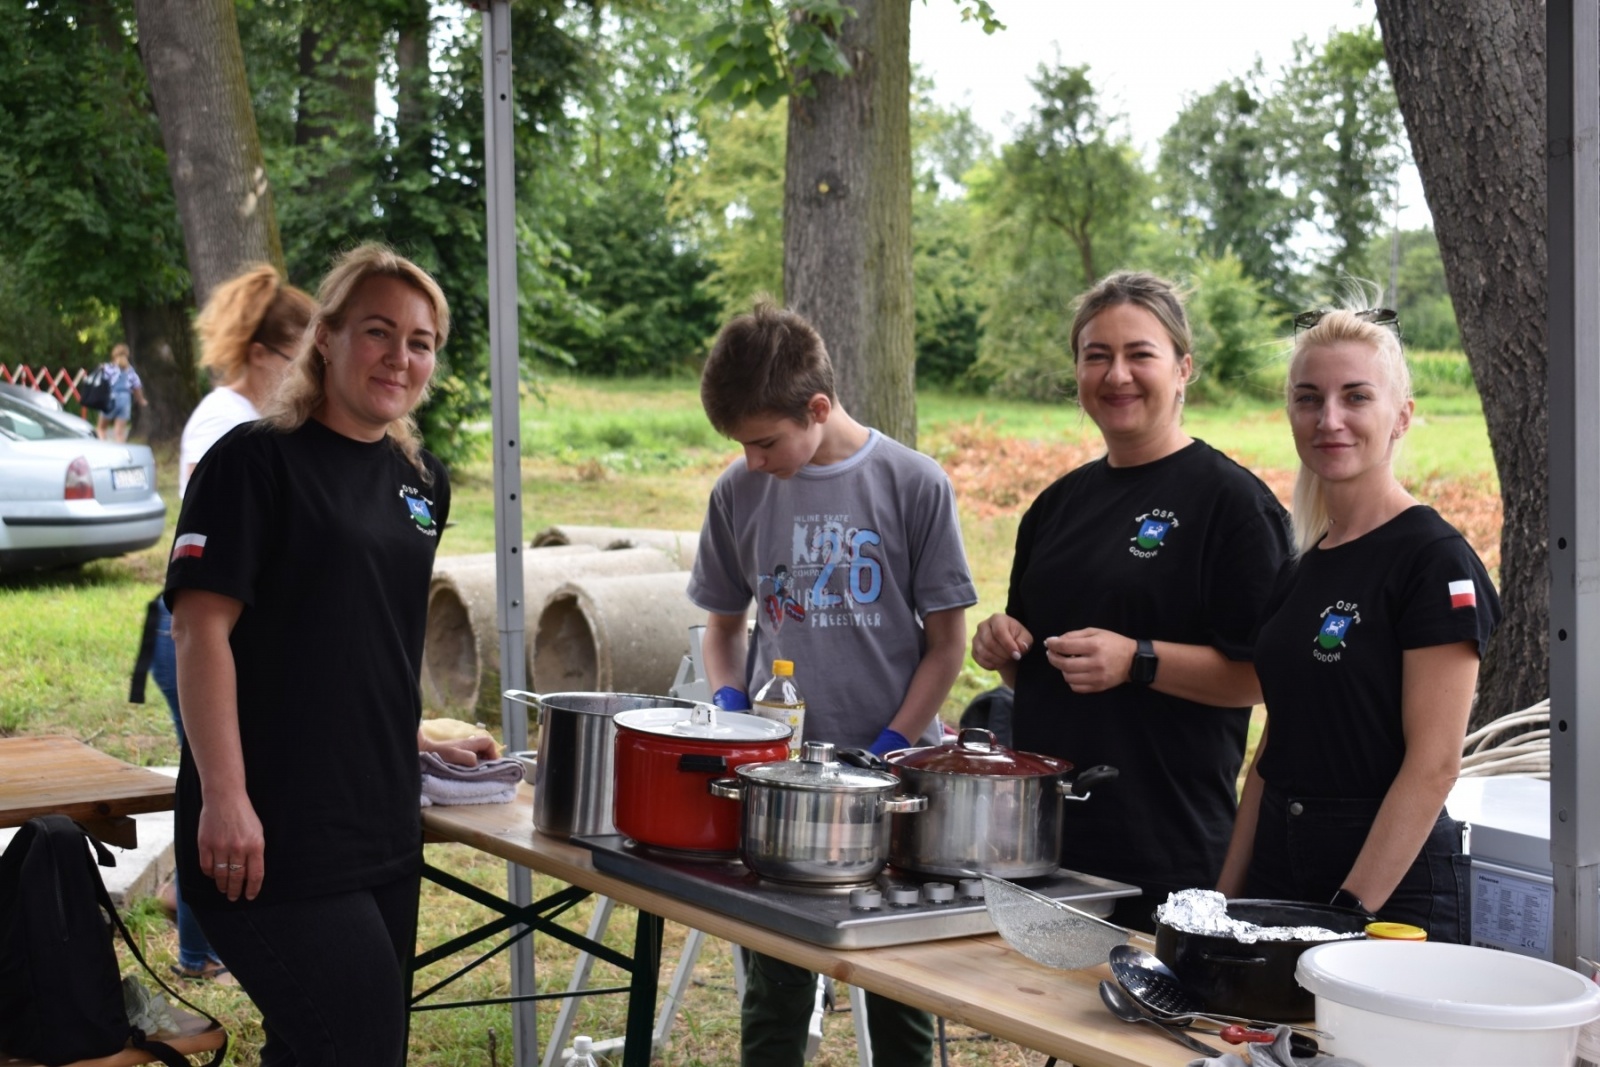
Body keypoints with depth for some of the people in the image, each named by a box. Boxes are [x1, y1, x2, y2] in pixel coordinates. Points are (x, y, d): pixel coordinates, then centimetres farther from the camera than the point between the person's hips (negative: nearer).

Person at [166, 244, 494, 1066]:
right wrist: (225, 797, -21)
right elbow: (200, 628, -15)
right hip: (273, 834, -7)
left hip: (385, 825, 7)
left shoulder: (423, 482, 13)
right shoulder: (256, 461, -8)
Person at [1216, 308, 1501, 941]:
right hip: (1280, 881, 7)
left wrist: (1349, 912, -20)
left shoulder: (1436, 561, -12)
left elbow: (1434, 765, -17)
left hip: (1389, 892, -7)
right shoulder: (1298, 573, 10)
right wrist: (1227, 900, 9)